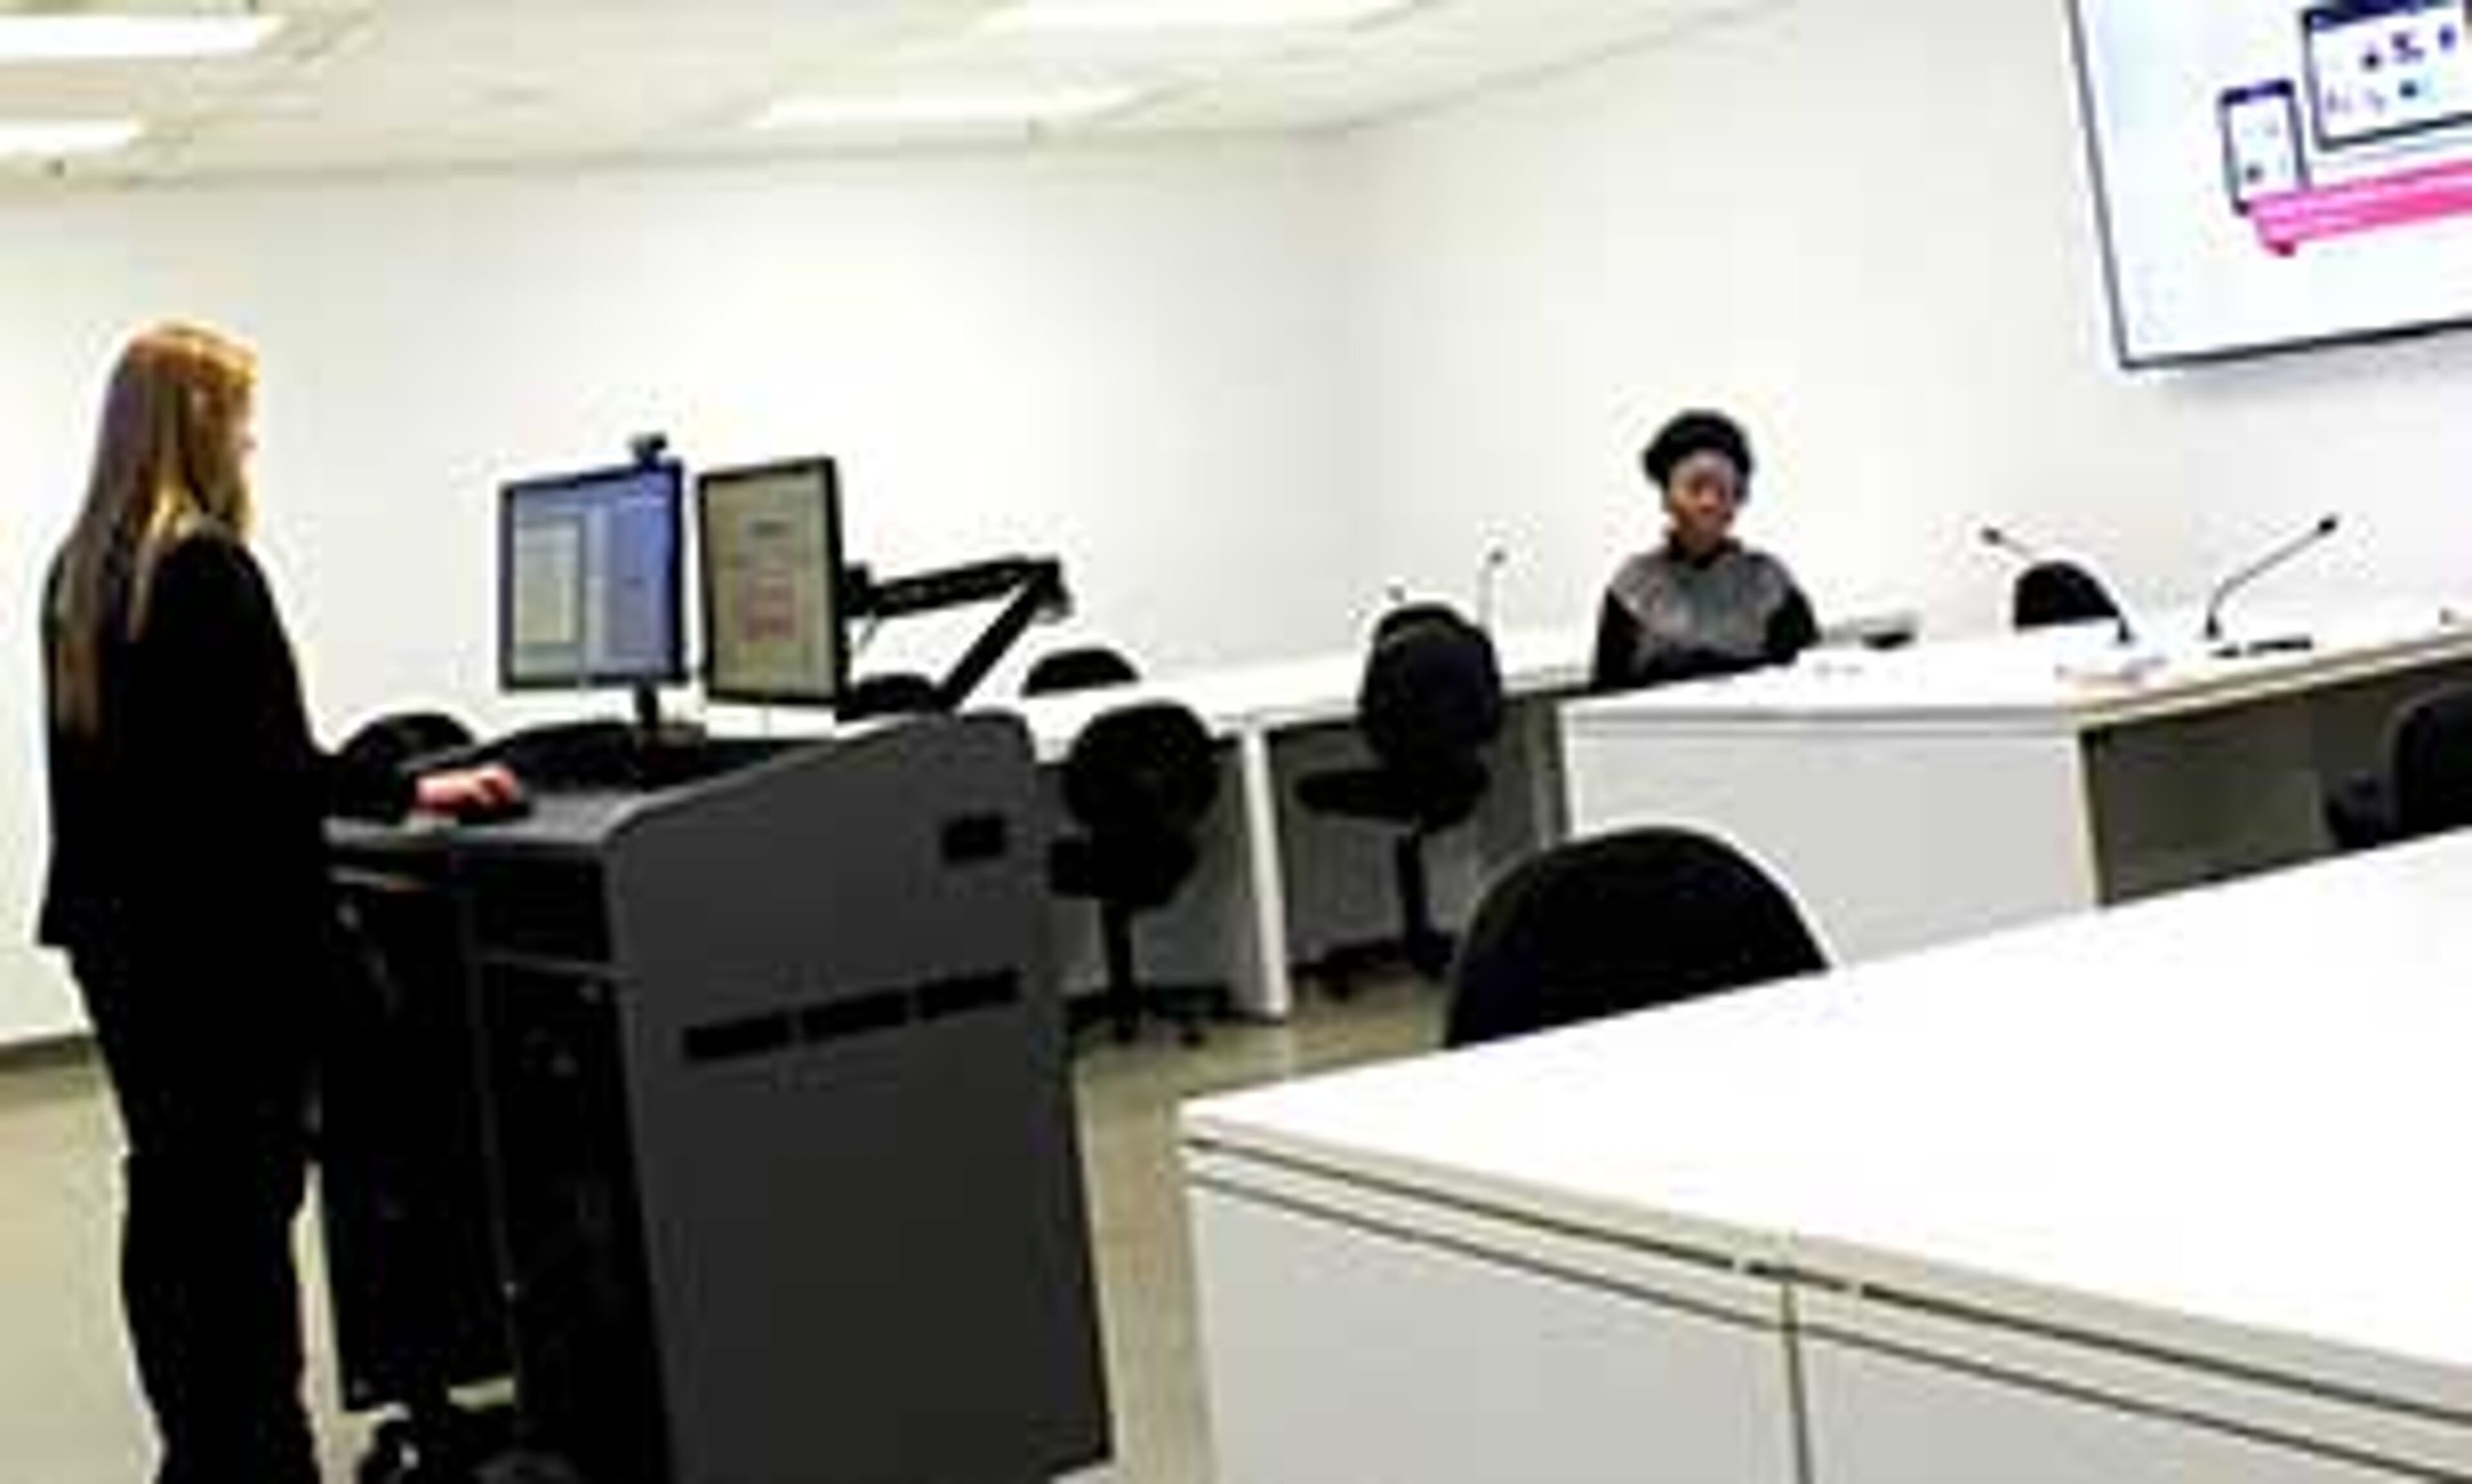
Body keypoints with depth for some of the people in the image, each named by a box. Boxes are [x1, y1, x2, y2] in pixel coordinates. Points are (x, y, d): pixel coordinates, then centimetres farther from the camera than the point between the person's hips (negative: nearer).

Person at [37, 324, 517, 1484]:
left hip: (116, 922, 9)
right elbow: (271, 765, -18)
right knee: (244, 1197, -1)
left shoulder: (78, 571, 9)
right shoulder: (209, 569, -16)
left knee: (168, 1190, 14)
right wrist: (415, 793, -9)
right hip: (222, 933, -9)